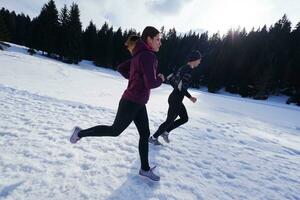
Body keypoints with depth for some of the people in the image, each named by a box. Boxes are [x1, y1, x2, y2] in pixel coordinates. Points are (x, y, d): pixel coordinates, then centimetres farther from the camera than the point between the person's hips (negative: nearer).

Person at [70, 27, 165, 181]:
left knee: (145, 134, 13)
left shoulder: (139, 55, 13)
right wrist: (160, 79, -3)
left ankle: (145, 169, 30)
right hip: (131, 103, -10)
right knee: (115, 131, 10)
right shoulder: (148, 55, -17)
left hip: (138, 103, 10)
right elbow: (151, 83, -24)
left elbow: (121, 68, 18)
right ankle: (81, 133, 30)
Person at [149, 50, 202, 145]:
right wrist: (190, 97, -12)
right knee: (169, 121, 6)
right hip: (176, 100, -10)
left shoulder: (183, 68, 10)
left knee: (185, 118, 20)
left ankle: (165, 132, 27)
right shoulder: (189, 70, -18)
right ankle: (153, 138, 23)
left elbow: (169, 78, 14)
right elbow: (182, 87, -26)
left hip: (174, 97, 10)